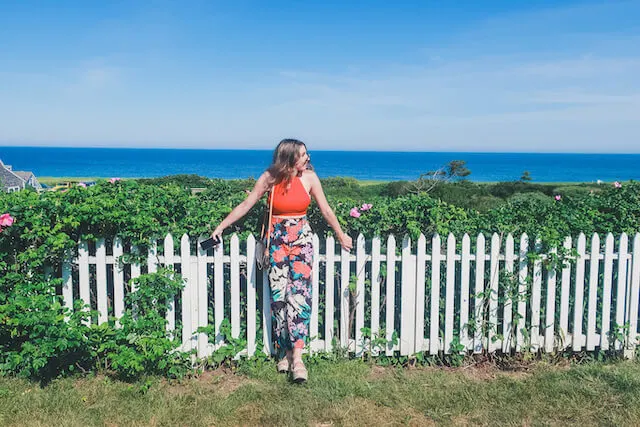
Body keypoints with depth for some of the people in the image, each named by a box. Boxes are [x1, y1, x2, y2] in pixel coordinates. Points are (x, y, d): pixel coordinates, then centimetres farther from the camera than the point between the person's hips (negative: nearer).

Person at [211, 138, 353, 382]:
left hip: (302, 238, 0)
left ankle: (296, 356, -15)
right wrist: (222, 226, 3)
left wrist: (341, 235, 13)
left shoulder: (309, 177, -3)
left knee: (299, 293, -12)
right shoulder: (270, 178, -5)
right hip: (277, 239, 0)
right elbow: (246, 205, 2)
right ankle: (283, 352, 11)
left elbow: (326, 210, 6)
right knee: (279, 295, -2)